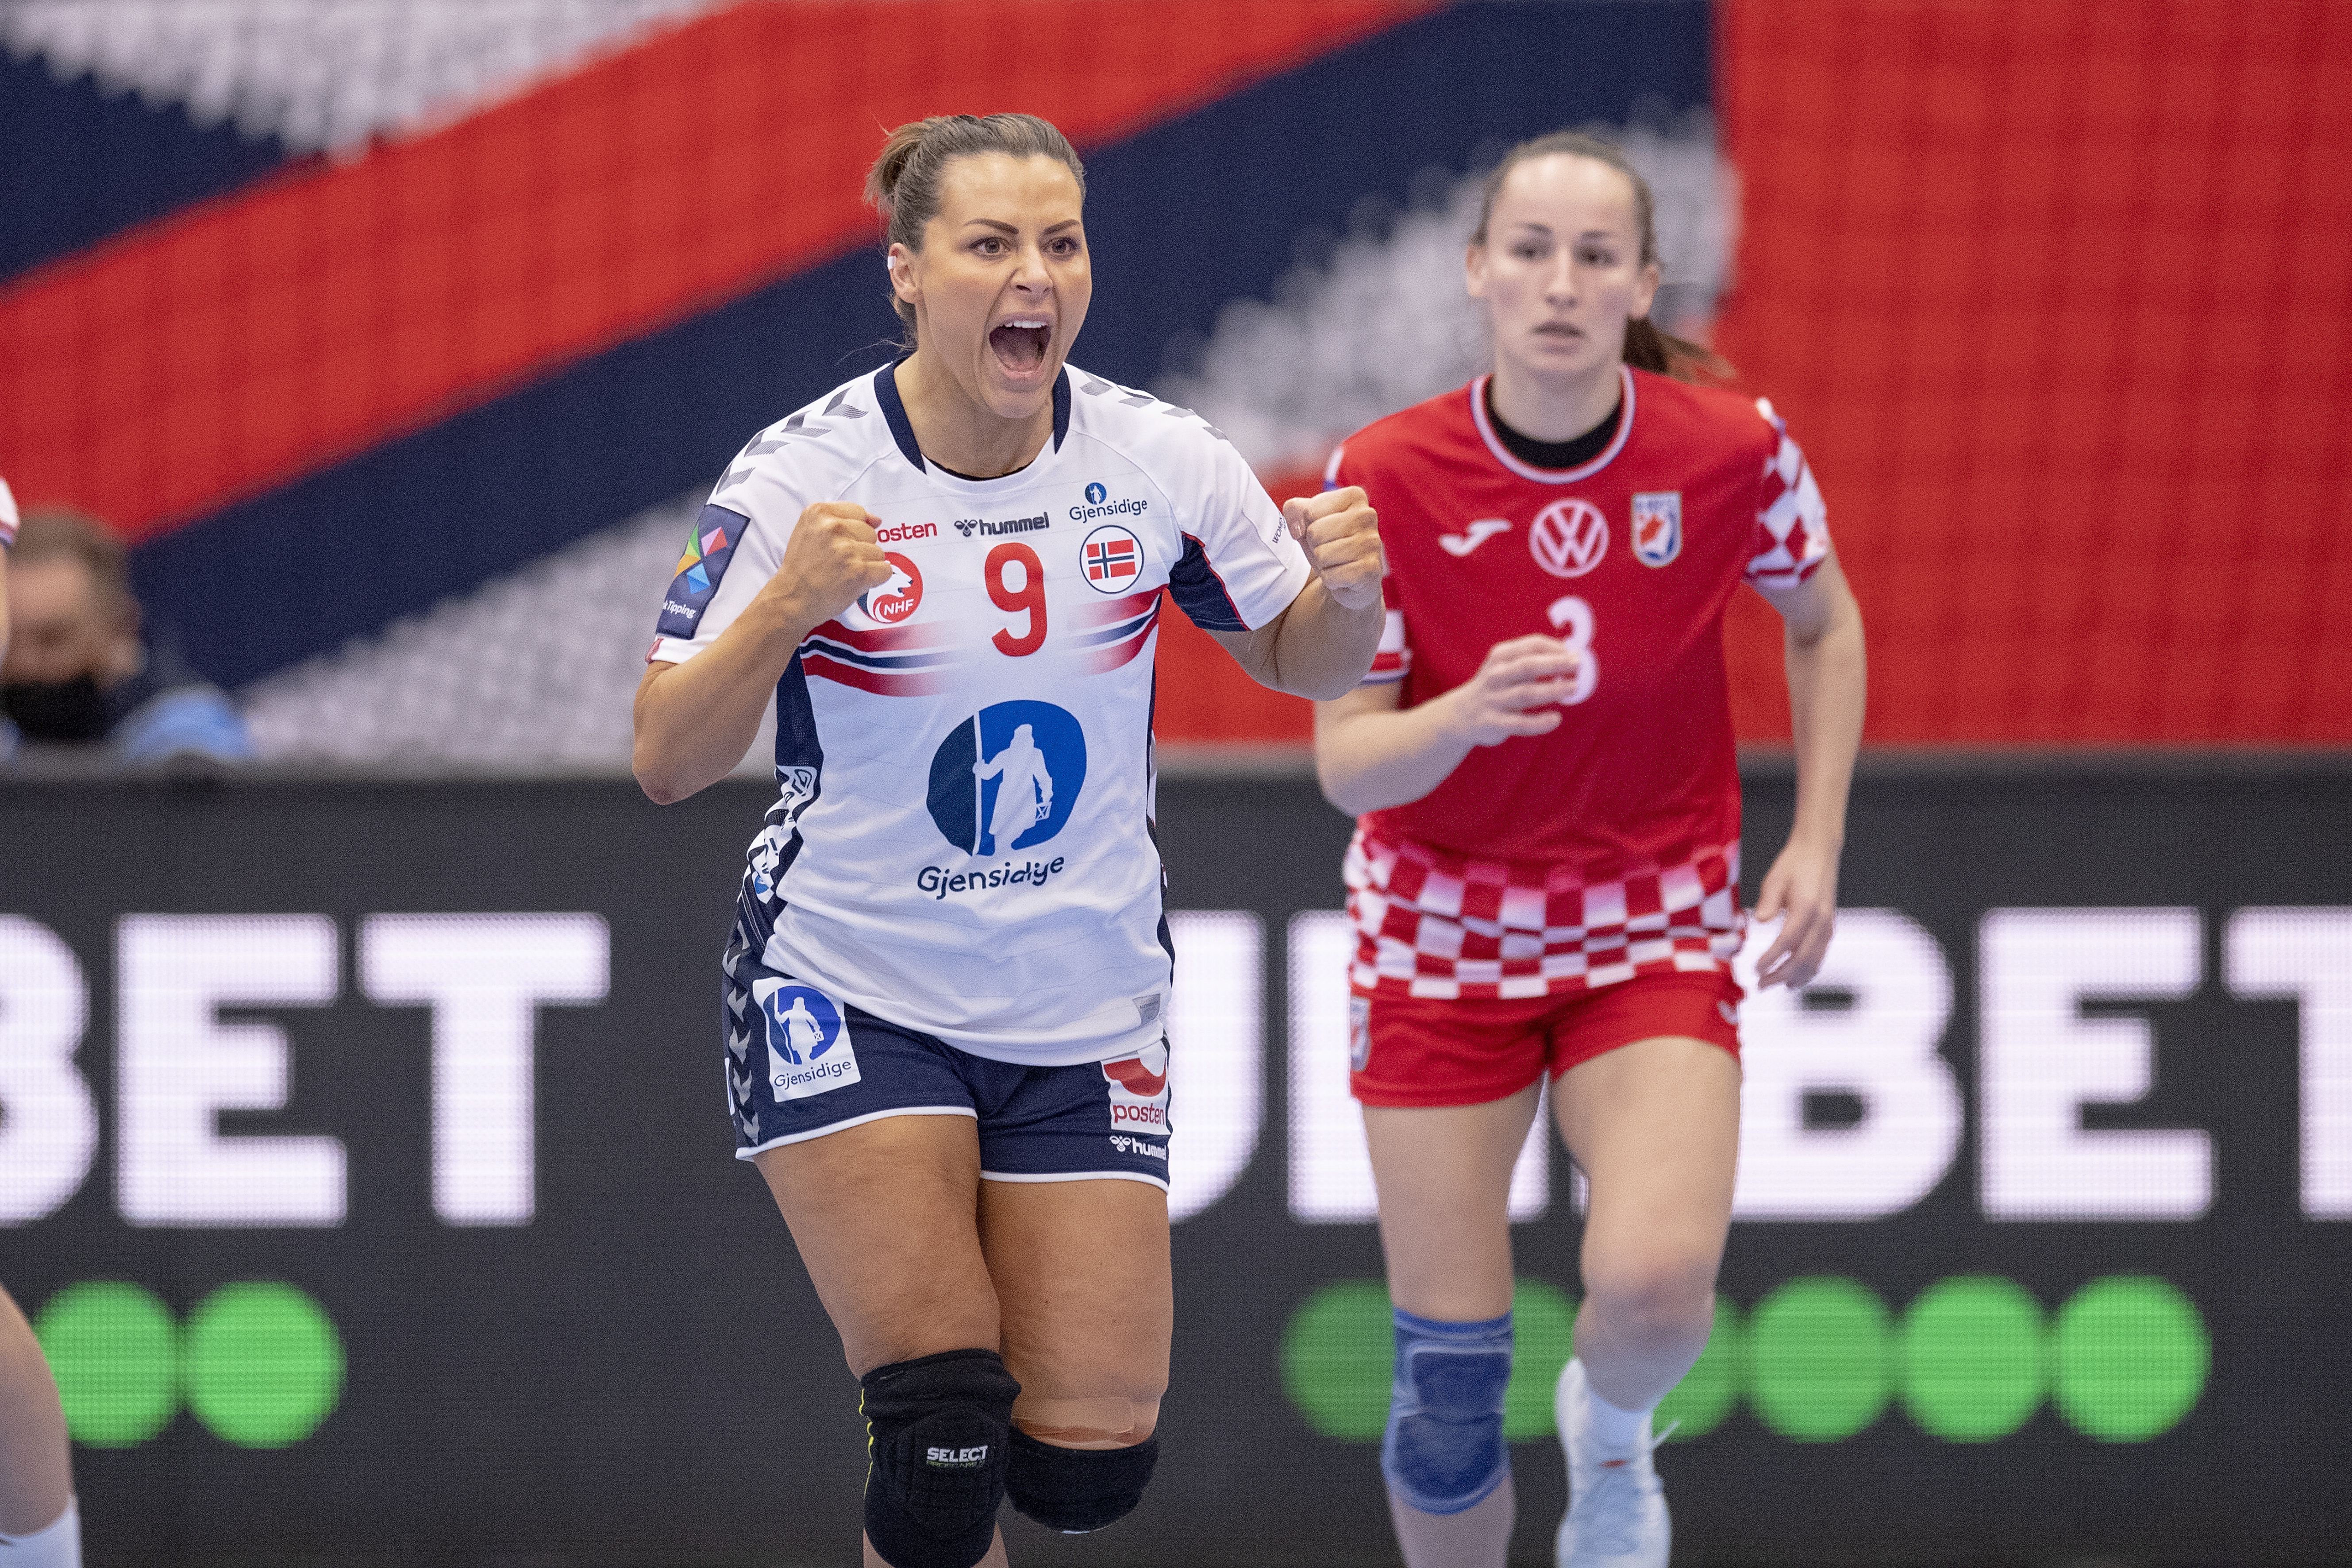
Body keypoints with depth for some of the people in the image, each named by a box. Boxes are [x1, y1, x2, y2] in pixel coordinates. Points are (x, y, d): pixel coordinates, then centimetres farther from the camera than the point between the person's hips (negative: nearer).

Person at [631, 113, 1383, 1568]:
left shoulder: (1161, 461, -6)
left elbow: (1299, 661, 9)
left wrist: (1348, 590, -15)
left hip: (1085, 1003, 3)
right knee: (947, 1433, -16)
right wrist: (787, 606, -33)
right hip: (852, 994, -3)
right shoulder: (799, 478, -14)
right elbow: (668, 763, -15)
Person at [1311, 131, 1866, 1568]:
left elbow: (1824, 624, 8)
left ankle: (1612, 1424, 14)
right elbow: (1346, 765, -13)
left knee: (1656, 1286, -23)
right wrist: (1463, 715, -34)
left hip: (1656, 934, 0)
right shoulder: (1385, 481, -16)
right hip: (1442, 937, 0)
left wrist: (1817, 845, 1)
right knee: (1450, 1379, -2)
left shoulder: (1732, 451, -13)